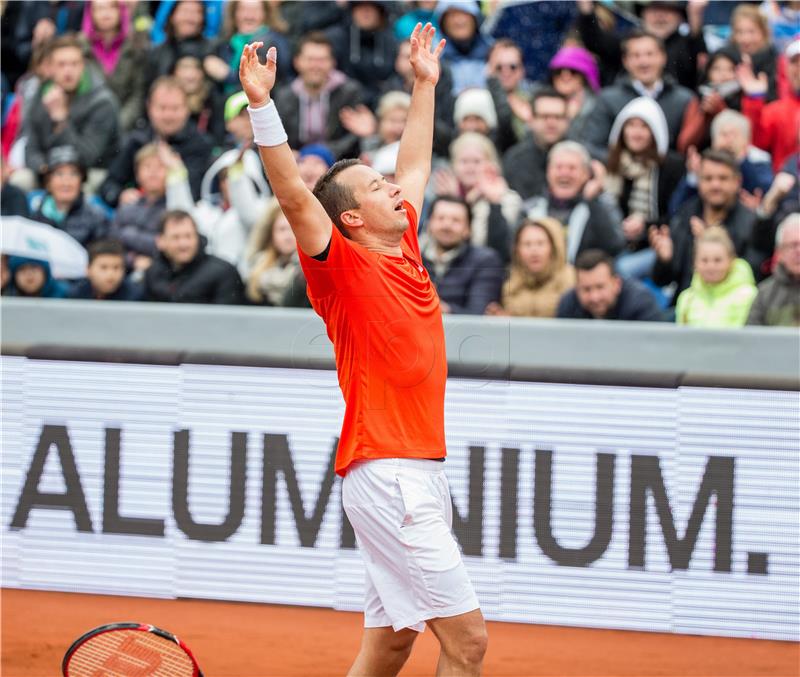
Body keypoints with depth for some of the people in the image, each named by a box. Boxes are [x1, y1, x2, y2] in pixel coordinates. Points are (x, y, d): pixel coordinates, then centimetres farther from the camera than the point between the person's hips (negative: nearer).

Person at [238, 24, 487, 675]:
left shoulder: (403, 250, 15)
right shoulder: (344, 267, -7)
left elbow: (416, 166, 30)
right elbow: (294, 196, -21)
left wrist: (425, 85, 36)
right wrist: (262, 106, -29)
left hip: (420, 470, 9)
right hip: (385, 473, -9)